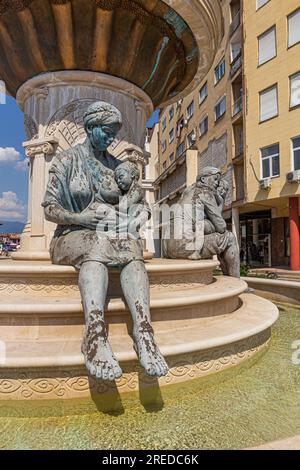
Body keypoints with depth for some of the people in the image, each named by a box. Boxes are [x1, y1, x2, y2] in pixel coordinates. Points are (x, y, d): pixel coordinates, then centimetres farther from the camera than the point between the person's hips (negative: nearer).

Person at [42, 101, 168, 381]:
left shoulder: (116, 166, 17)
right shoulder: (66, 160, 7)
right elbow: (49, 209, 1)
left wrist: (138, 218, -7)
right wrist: (79, 217, -19)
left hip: (114, 234, 3)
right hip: (73, 236, -2)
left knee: (131, 244, -34)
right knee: (97, 245, -39)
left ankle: (143, 331, -46)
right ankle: (95, 334, -49)